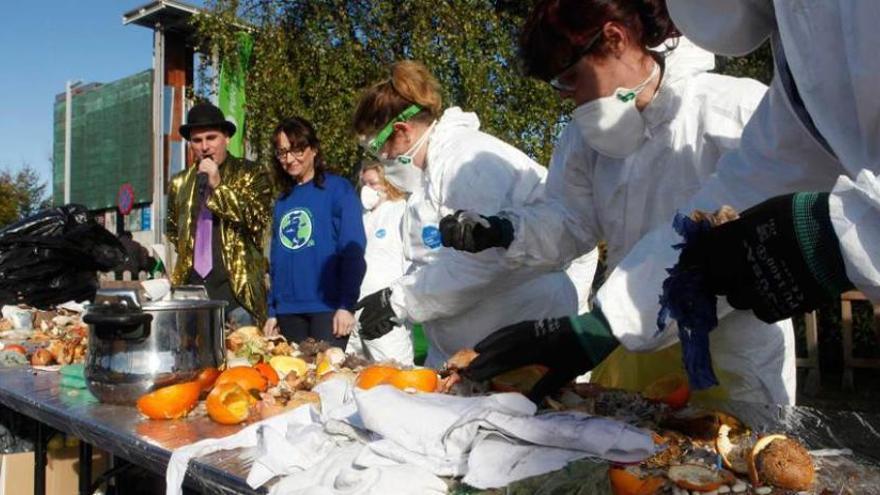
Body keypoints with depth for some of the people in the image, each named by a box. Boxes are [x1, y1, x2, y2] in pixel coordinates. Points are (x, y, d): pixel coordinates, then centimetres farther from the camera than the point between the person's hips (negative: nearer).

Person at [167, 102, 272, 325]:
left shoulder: (252, 174, 1)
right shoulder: (180, 183, 16)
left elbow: (257, 220, -12)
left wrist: (218, 185, -14)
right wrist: (188, 251, 15)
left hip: (236, 287, -4)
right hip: (191, 285, 4)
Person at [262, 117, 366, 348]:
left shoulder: (337, 189, -3)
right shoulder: (282, 200, 13)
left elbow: (353, 252, -8)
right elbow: (276, 260, 17)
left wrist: (347, 305, -14)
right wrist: (272, 312, 15)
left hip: (328, 307, -5)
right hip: (288, 310, 5)